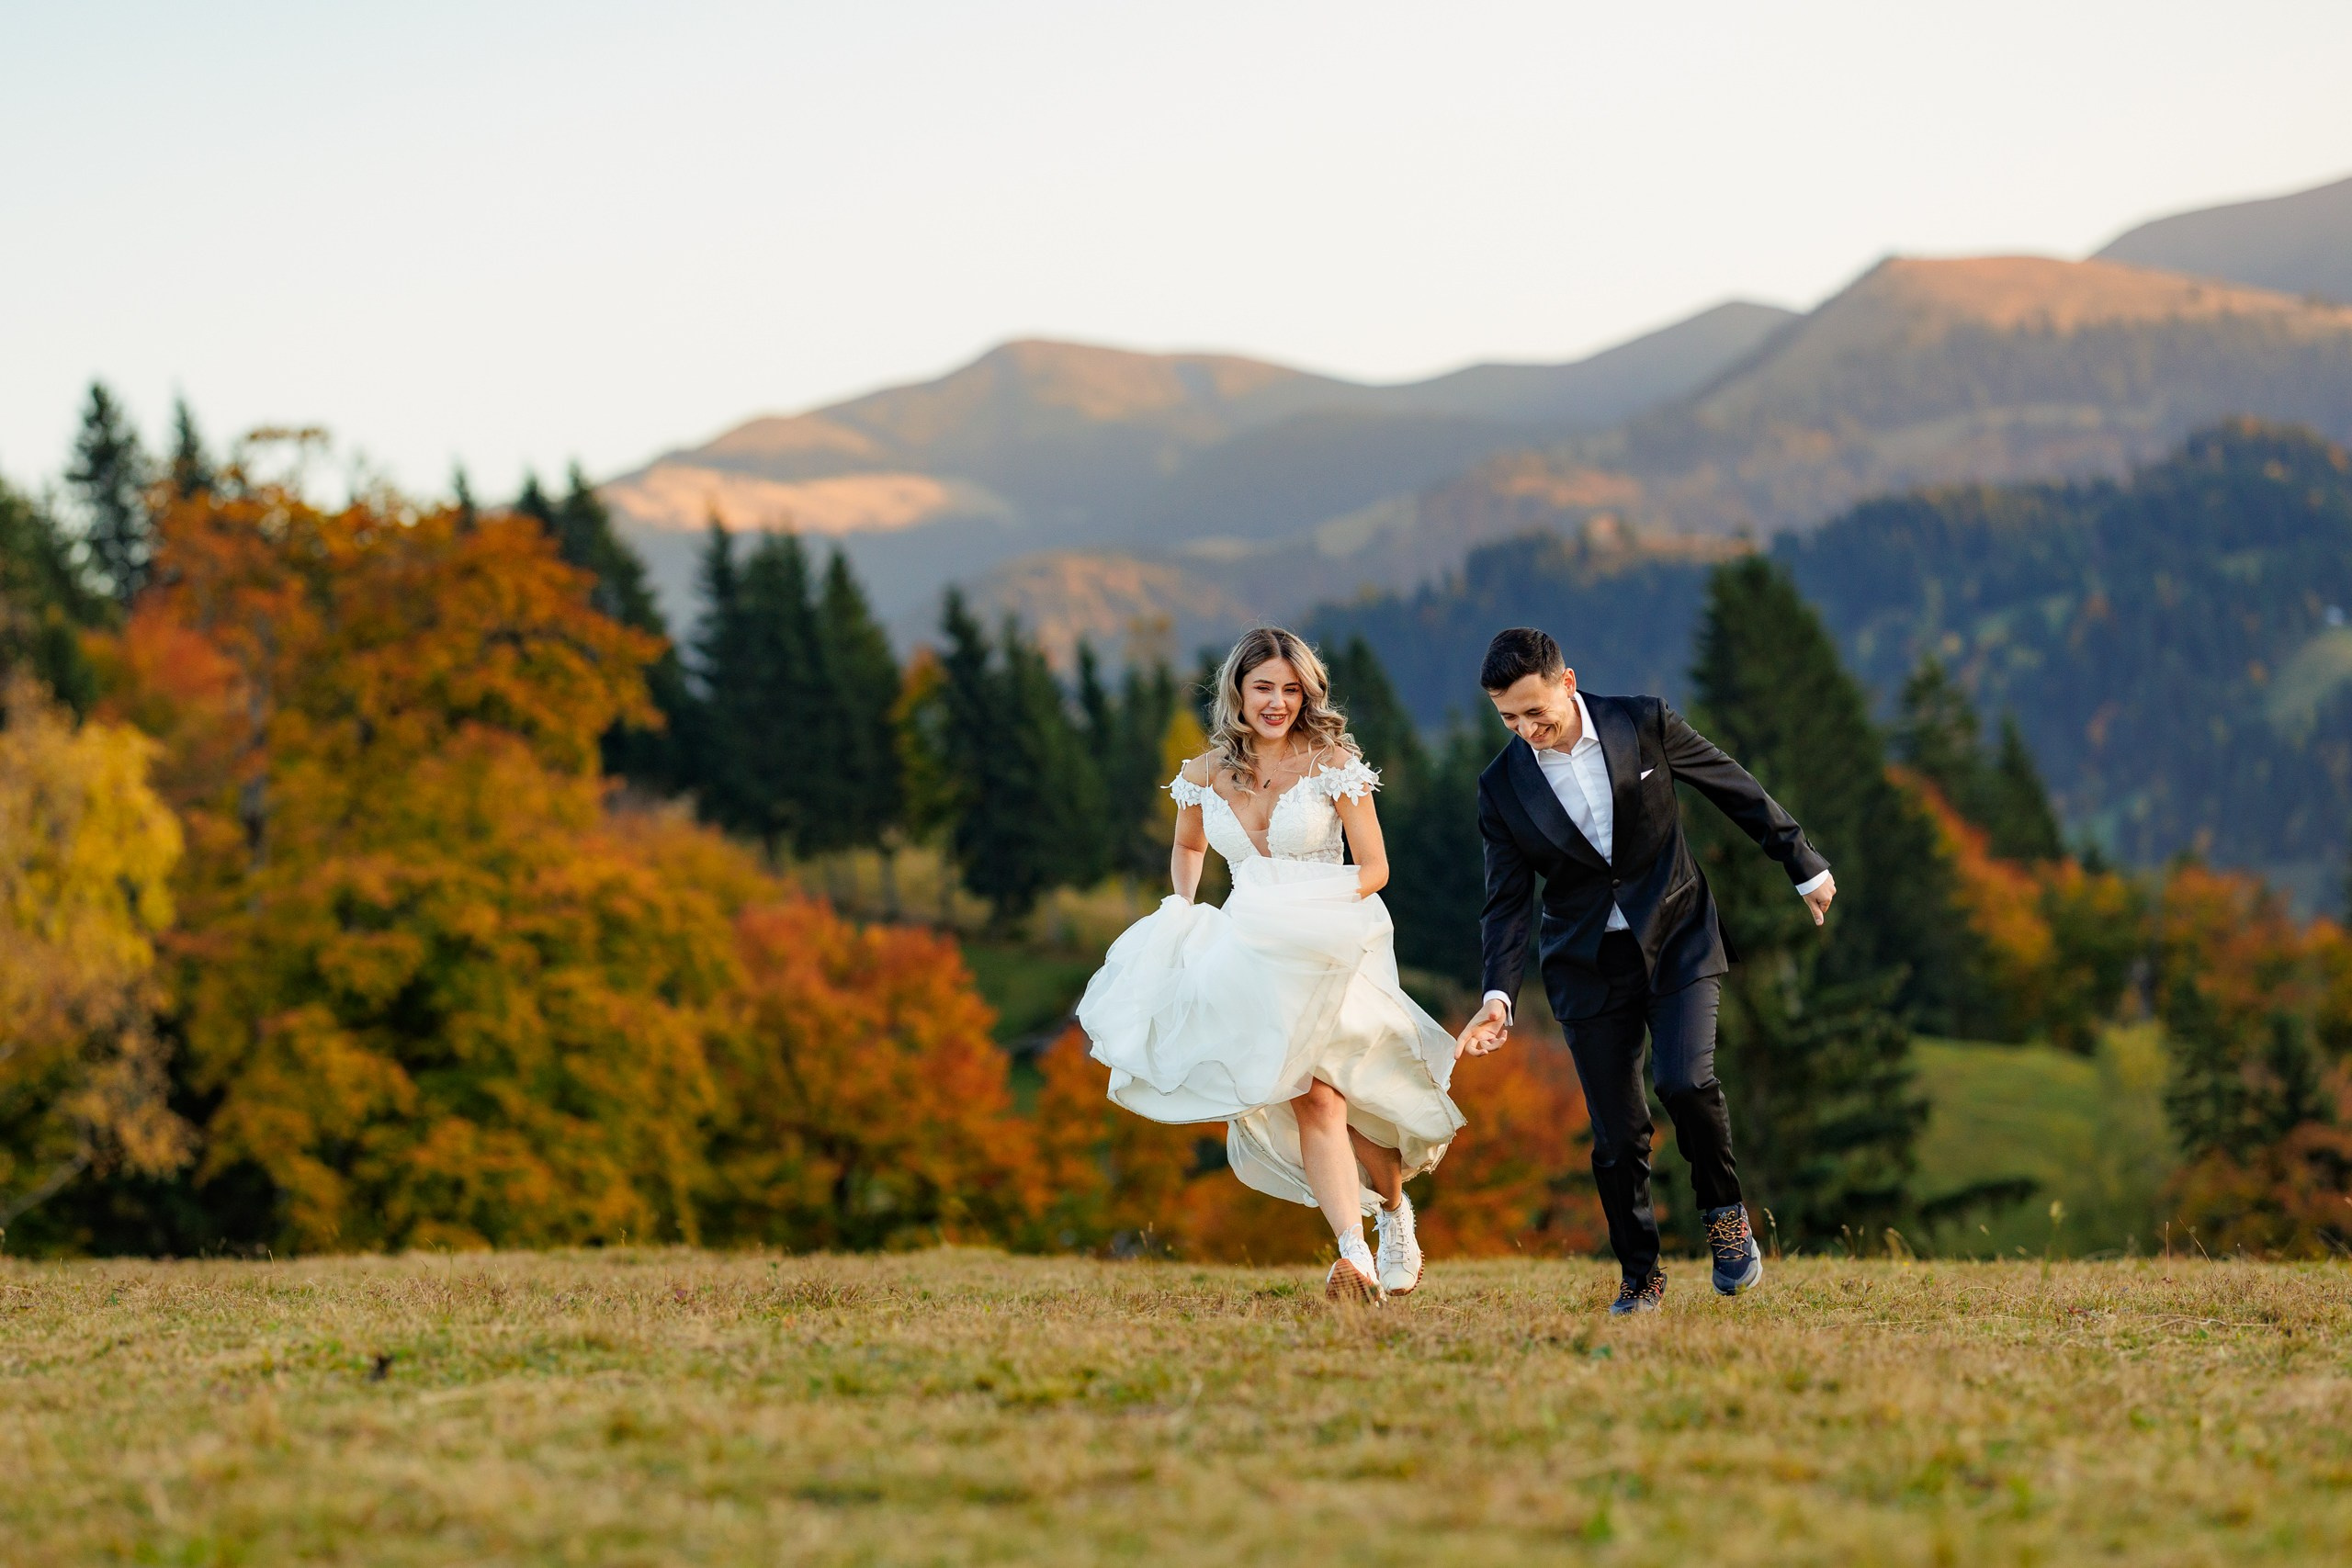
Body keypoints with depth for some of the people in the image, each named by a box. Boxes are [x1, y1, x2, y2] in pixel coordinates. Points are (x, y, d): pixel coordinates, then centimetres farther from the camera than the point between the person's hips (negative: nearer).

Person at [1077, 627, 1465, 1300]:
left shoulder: (1332, 762, -6)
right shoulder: (1206, 775, 5)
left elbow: (1374, 868, -5)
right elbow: (1188, 848, 25)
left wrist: (1320, 905, -19)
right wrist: (1183, 912, 9)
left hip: (1335, 947, -2)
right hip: (1257, 958, 2)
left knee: (1323, 1093, -9)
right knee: (1310, 1100, -14)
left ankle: (1394, 1208, 22)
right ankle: (1355, 1254, -22)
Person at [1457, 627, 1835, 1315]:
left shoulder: (1644, 724, -8)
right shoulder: (1503, 787, -5)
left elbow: (1735, 788, 4)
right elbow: (1507, 902, -2)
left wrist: (1804, 866, 11)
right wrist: (1499, 995, -16)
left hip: (1677, 941, -1)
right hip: (1589, 967, 1)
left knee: (1685, 1081, -22)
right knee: (1616, 1135, -1)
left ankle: (1725, 1213, 3)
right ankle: (1641, 1276, 16)